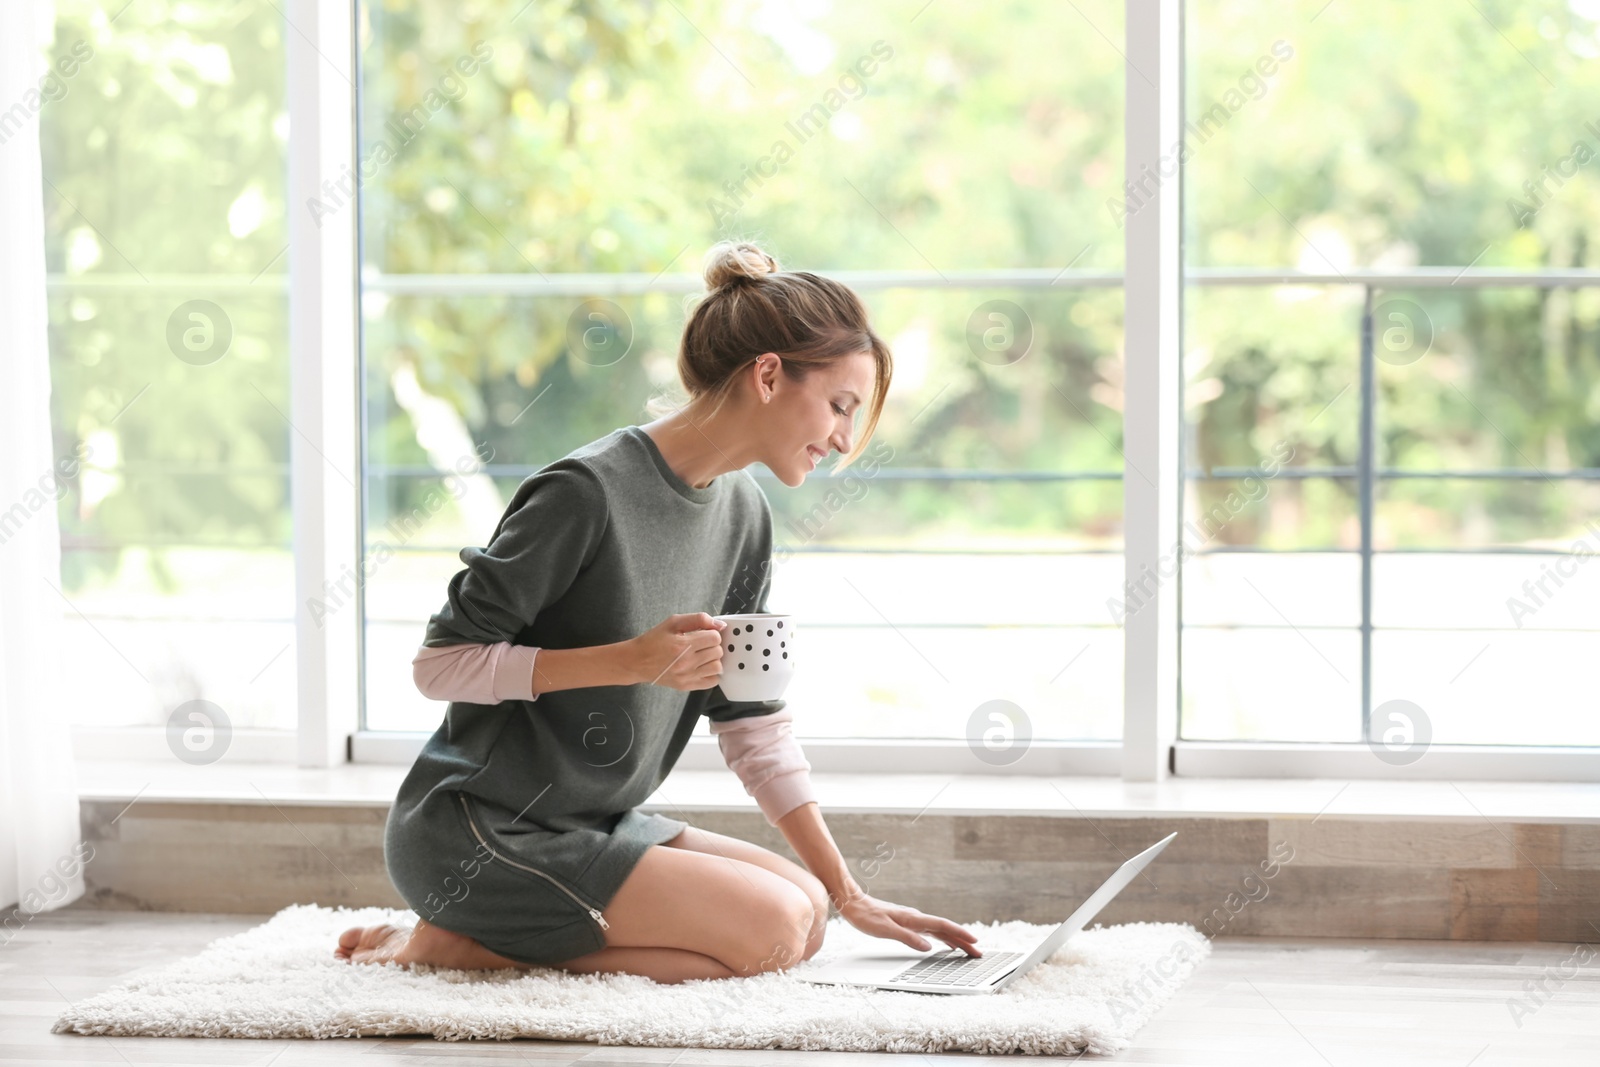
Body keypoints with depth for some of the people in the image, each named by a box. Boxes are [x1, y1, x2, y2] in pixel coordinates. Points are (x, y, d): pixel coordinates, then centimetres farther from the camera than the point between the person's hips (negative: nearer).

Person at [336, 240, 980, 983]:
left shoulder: (743, 514, 7)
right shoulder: (586, 494, -19)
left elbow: (754, 725, 12)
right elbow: (439, 663, -17)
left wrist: (849, 896, 8)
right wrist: (630, 660, -25)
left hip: (590, 826, 9)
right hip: (476, 833, -9)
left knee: (805, 905, -2)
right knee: (771, 926, -17)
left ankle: (490, 937, 3)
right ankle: (459, 941, -7)